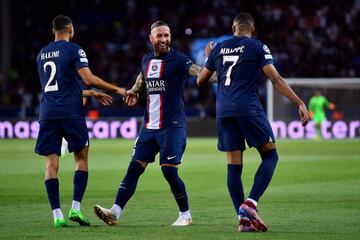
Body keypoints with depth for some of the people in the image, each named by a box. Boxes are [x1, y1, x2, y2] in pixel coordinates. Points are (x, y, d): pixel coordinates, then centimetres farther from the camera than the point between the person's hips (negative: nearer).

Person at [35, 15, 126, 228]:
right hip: (70, 112, -5)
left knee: (51, 163, 2)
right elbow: (88, 78, -14)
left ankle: (57, 215, -5)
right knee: (81, 157, 8)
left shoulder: (42, 54, 19)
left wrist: (92, 94, 30)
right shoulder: (73, 50, -2)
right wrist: (117, 90, -3)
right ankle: (75, 208, -4)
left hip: (47, 113, 5)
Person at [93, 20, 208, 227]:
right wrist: (134, 90, 24)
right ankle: (115, 212, -2)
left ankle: (185, 215, 7)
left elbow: (198, 71, -27)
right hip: (149, 125, 6)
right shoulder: (147, 60, 11)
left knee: (169, 171, -10)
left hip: (173, 125, -6)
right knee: (134, 168, 0)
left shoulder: (178, 59, -9)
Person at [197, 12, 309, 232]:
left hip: (224, 111, 5)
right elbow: (276, 79, -7)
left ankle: (243, 219, 2)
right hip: (248, 108, -5)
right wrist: (300, 104, -7)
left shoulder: (218, 48, 14)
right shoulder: (257, 47, 2)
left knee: (234, 165, 6)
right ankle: (250, 203, -12)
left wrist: (208, 58, 40)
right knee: (270, 156, 5)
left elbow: (201, 80, 22)